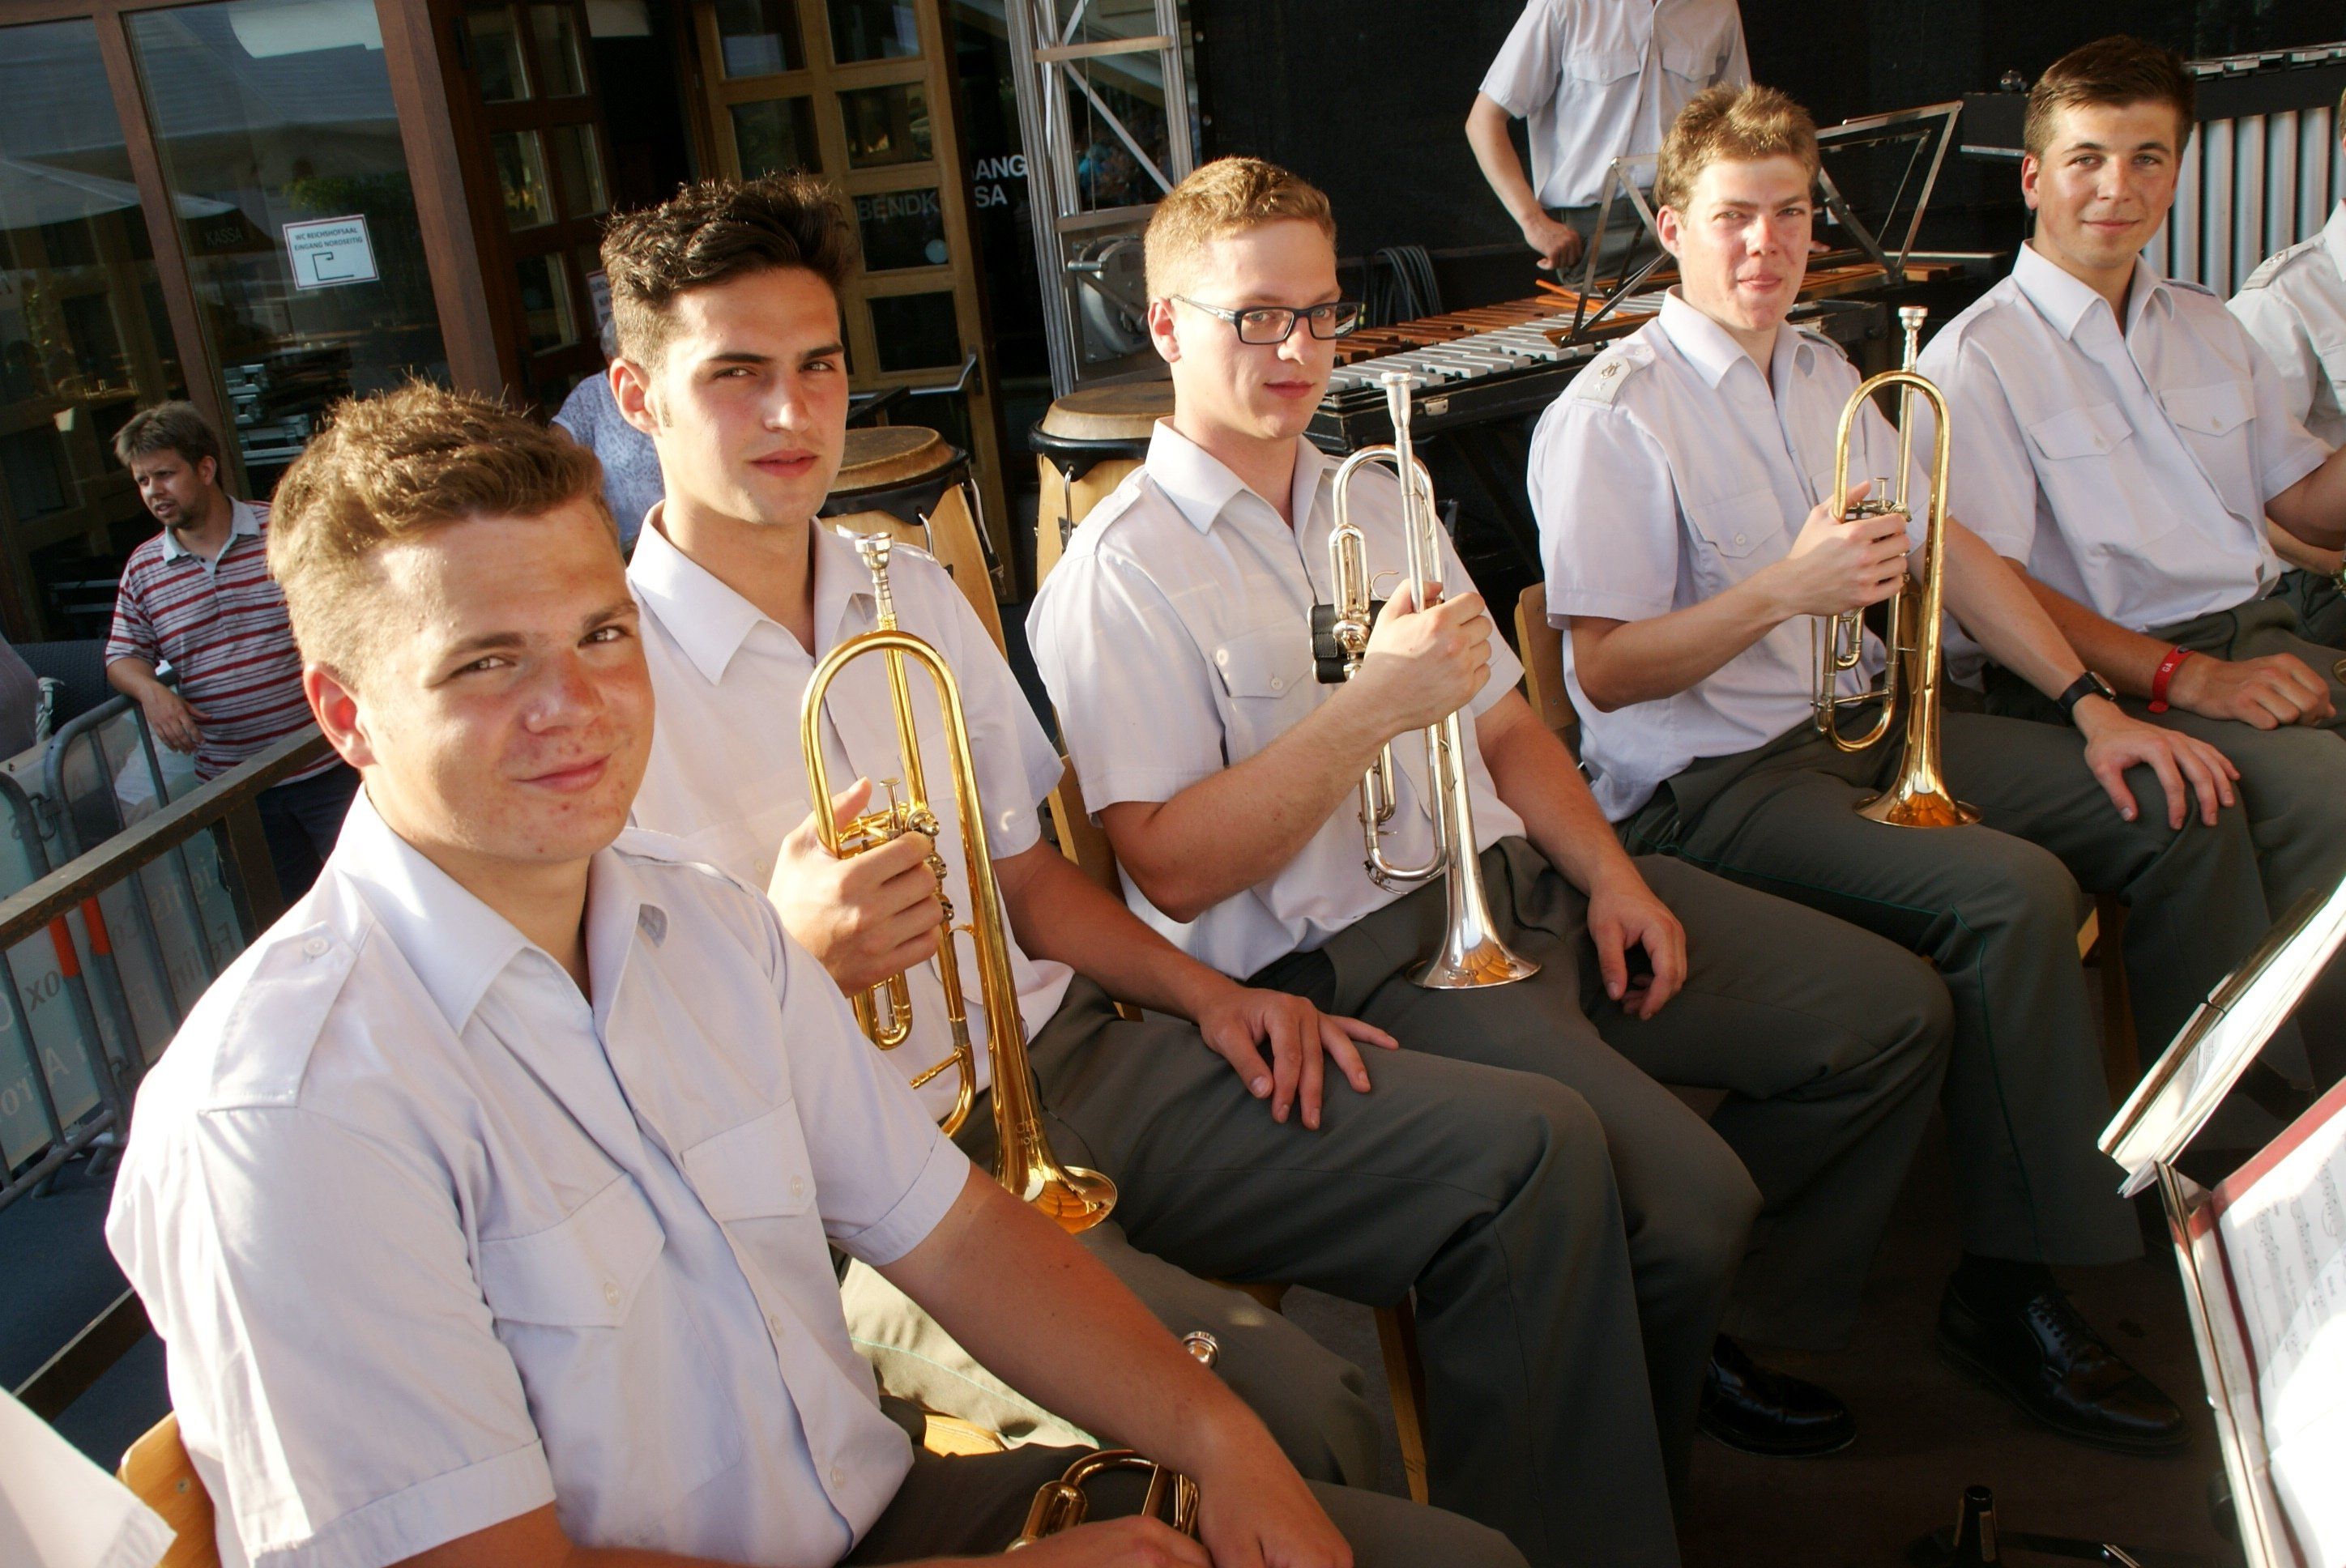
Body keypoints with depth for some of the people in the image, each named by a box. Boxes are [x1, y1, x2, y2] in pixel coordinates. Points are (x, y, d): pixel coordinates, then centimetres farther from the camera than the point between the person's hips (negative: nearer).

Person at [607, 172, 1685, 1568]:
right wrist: (797, 958, -28)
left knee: (1537, 1149, -2)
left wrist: (1204, 992, 5)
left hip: (1066, 1055, 7)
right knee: (1276, 1403, -31)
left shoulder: (919, 598, 13)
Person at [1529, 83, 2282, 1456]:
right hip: (1706, 779, -8)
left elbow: (1950, 548, 15)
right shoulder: (1615, 415, -11)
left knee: (2185, 815, -2)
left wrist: (2091, 705, 6)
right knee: (2014, 892, -29)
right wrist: (1783, 591, -27)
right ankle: (2013, 1291, -15)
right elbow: (1606, 673, -15)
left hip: (1863, 725, 9)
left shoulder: (1821, 373, 16)